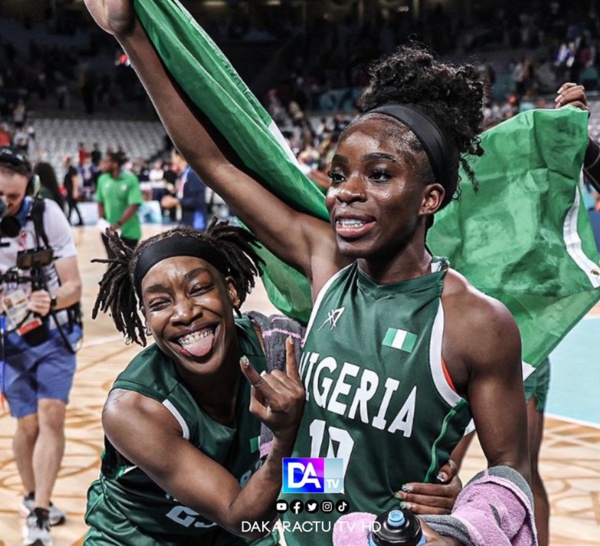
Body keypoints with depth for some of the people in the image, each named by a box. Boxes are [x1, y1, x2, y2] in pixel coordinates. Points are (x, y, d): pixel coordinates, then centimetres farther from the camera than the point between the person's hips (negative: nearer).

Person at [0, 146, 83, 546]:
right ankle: (33, 497, 31)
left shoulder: (46, 215, -13)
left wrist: (51, 300, -31)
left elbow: (74, 286, -11)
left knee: (51, 416, -13)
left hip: (55, 336, -1)